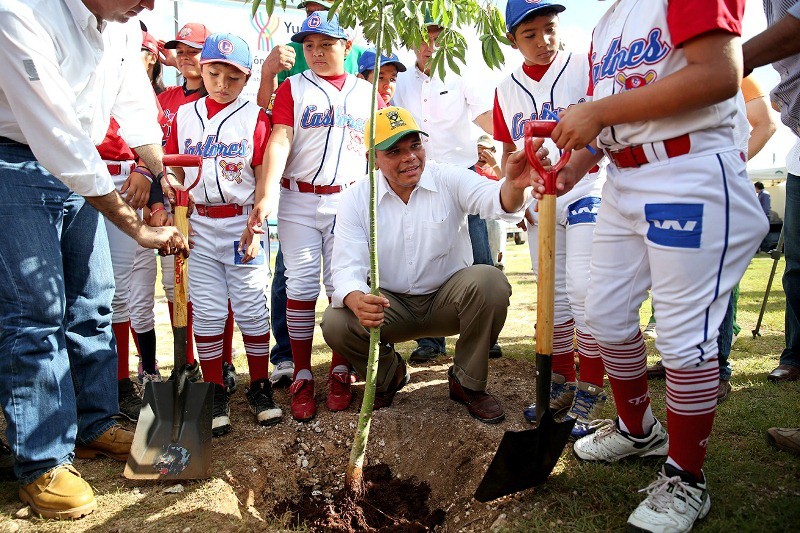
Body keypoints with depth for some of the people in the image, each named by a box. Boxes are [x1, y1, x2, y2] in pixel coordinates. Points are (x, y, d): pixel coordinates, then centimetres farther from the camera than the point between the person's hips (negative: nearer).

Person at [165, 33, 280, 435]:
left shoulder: (255, 118, 1)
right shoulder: (184, 116, 9)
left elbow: (263, 178, -2)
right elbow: (173, 173, 11)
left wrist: (255, 228, -9)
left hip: (241, 224, -2)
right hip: (198, 225, 3)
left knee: (251, 308, 3)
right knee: (207, 312, 5)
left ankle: (259, 388, 17)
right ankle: (215, 394, 17)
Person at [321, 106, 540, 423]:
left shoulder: (449, 180, -10)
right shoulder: (357, 198, -8)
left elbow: (495, 202, -30)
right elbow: (347, 267, -16)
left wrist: (513, 186, -56)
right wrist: (357, 301, -40)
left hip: (447, 298, 0)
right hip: (389, 305, 1)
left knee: (490, 281, -30)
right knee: (336, 322, -26)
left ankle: (467, 383, -6)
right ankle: (388, 374, 10)